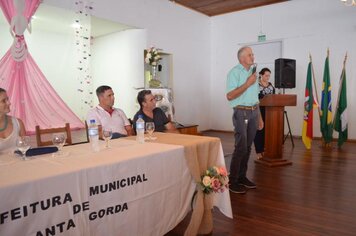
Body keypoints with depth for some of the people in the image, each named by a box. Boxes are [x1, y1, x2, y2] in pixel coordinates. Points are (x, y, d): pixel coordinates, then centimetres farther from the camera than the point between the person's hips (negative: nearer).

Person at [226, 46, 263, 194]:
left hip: (254, 113, 7)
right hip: (241, 113, -7)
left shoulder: (253, 72, 16)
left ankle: (242, 177, 19)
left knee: (248, 147, 9)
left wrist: (259, 117, 17)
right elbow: (229, 96, -17)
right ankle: (232, 181, 0)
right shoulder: (234, 72, -6)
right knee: (241, 147, -9)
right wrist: (247, 83, -16)